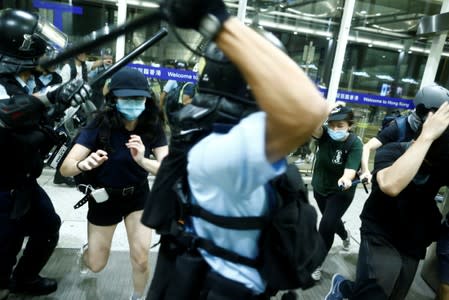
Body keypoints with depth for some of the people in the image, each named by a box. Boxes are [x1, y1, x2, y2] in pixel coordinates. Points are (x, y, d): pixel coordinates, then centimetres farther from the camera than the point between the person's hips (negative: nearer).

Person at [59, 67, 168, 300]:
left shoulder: (152, 126, -17)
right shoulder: (100, 125, -23)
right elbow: (65, 167, -26)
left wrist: (142, 161, -44)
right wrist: (84, 164, -49)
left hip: (139, 196, 1)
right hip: (105, 199, 0)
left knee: (141, 260, -5)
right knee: (96, 265, 15)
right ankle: (87, 250, 53)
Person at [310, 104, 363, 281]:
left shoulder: (355, 143, -24)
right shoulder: (325, 134, -19)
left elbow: (350, 169, -37)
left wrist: (345, 179, -58)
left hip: (341, 192, -4)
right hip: (320, 188, 4)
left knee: (326, 226, -13)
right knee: (331, 219, 25)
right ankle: (345, 236, 59)